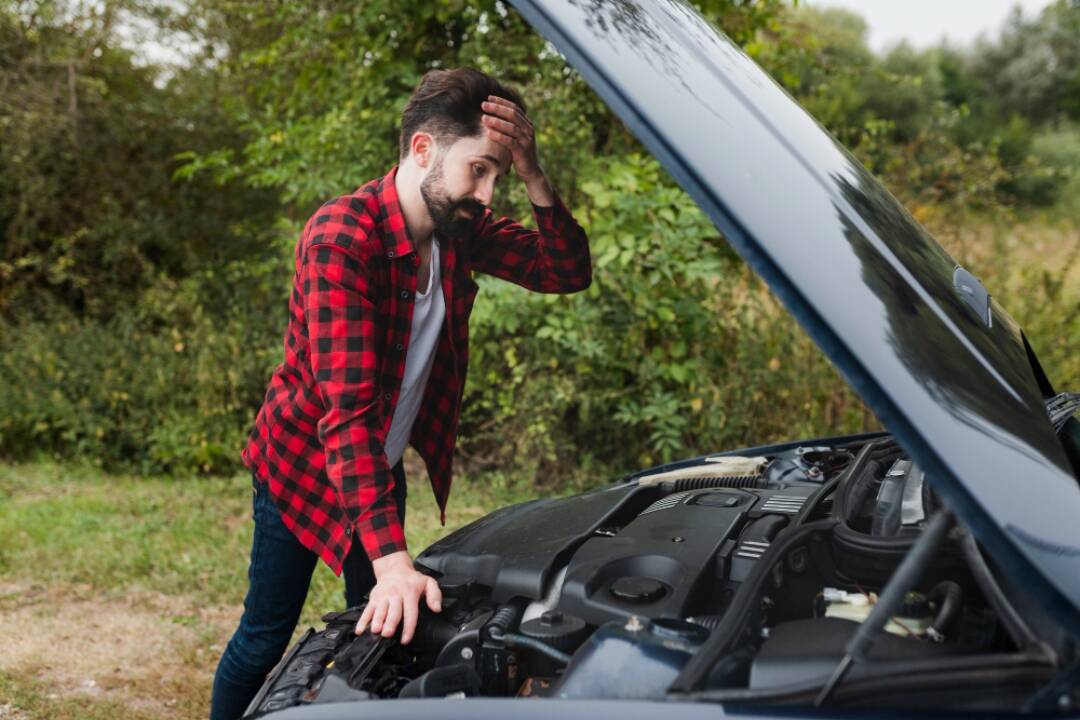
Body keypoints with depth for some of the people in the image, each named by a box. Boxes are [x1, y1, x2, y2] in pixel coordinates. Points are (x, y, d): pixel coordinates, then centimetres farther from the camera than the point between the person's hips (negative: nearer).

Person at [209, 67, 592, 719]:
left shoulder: (460, 228, -10)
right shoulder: (341, 237, -31)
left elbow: (570, 271, -8)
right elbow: (348, 409, -38)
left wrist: (533, 177, -26)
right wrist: (393, 558, -44)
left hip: (384, 467, 7)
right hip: (303, 462, -6)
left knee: (383, 631, 15)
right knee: (266, 638, 6)